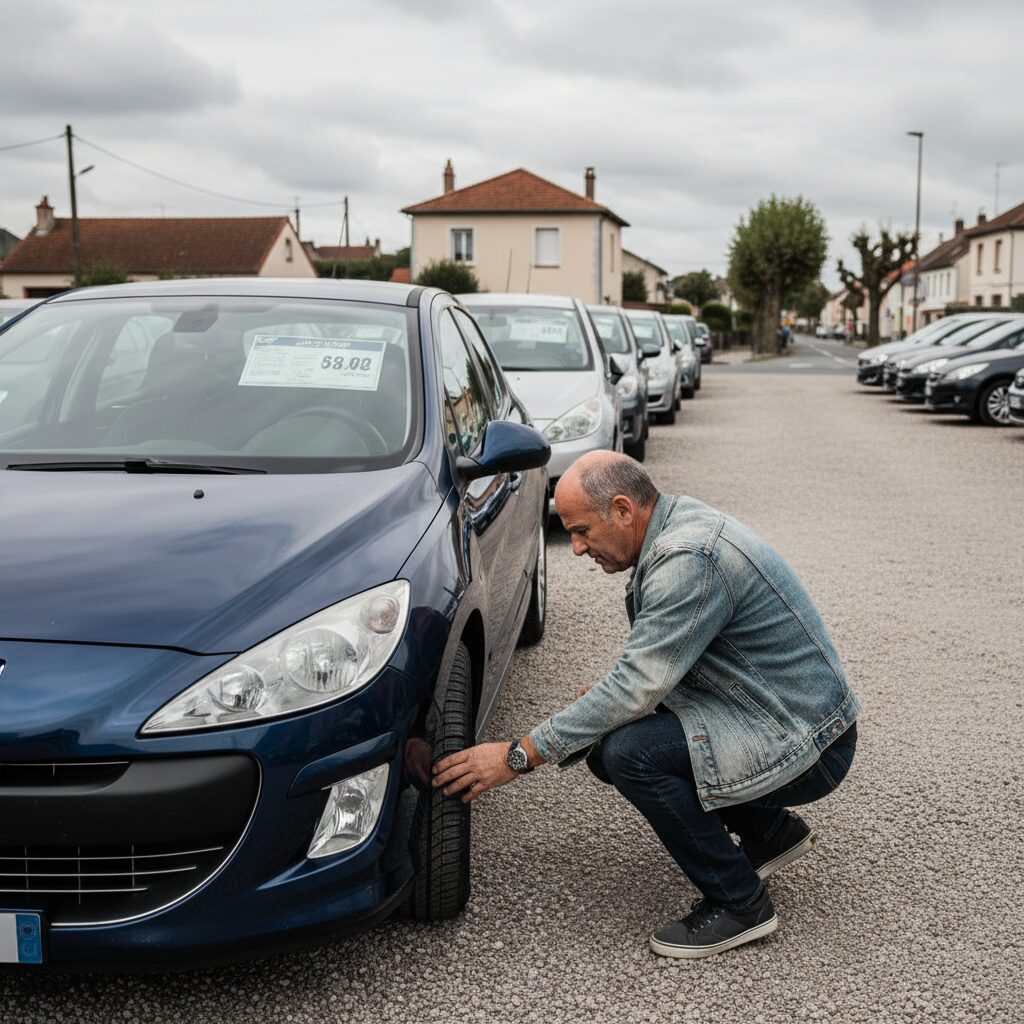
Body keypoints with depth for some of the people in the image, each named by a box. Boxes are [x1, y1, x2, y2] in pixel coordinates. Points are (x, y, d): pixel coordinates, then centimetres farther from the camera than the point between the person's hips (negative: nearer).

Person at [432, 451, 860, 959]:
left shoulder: (690, 558, -26)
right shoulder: (677, 523, 5)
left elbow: (637, 687, -28)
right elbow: (658, 660, 17)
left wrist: (518, 756, -23)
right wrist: (610, 697, -1)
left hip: (809, 745, -10)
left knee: (630, 752, -26)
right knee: (604, 745, 6)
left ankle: (738, 903, -6)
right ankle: (771, 830, 20)